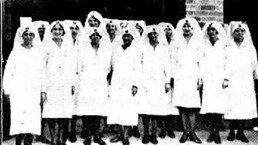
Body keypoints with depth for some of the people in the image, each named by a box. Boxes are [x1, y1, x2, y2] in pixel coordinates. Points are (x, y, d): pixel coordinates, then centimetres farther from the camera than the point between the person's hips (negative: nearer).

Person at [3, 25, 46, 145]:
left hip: (34, 93, 3)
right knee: (20, 119, -10)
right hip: (18, 92, -2)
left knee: (33, 120, -4)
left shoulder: (38, 54, 13)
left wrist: (43, 90, 9)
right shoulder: (15, 53, 5)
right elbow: (8, 73, 4)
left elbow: (42, 73, 14)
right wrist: (7, 91, -1)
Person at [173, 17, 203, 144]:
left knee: (192, 106, -5)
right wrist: (171, 78, 6)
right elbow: (175, 61, 12)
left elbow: (199, 62, 6)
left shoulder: (197, 43, 9)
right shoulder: (178, 42, 12)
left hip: (193, 76, -1)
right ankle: (185, 132, 3)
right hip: (180, 76, 1)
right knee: (182, 105, -3)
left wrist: (200, 78, -2)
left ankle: (192, 133, -1)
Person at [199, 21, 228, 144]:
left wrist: (226, 79, -7)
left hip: (219, 80, -2)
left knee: (219, 106, -8)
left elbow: (227, 63, 1)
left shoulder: (223, 46, 7)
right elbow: (202, 64, 10)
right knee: (208, 106, -6)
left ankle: (216, 133, -3)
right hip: (208, 80, 2)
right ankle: (212, 132, 0)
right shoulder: (205, 46, 13)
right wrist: (200, 78, 1)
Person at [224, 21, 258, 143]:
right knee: (231, 106, -4)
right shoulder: (228, 47, 4)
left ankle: (241, 132, 5)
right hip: (232, 82, -2)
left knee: (245, 106, -2)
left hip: (246, 82, 2)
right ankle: (231, 132, 6)